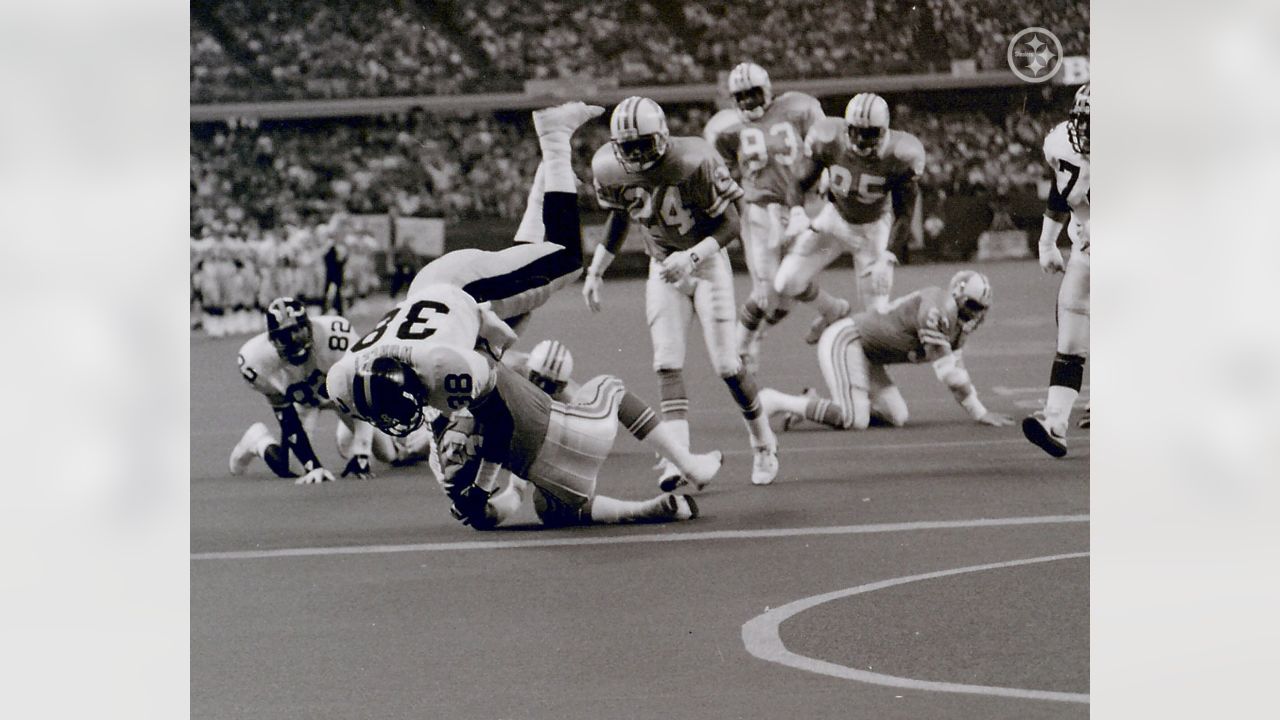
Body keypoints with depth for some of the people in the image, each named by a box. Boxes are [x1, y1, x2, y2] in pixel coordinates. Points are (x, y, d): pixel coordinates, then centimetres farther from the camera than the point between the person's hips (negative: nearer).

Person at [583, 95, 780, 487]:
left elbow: (730, 223, -18)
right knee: (668, 363, -11)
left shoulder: (694, 163, -27)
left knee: (726, 364, -5)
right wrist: (595, 272, 7)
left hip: (706, 261, -4)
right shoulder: (609, 169, -12)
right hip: (664, 268, 4)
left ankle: (763, 442, 18)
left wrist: (692, 257, -31)